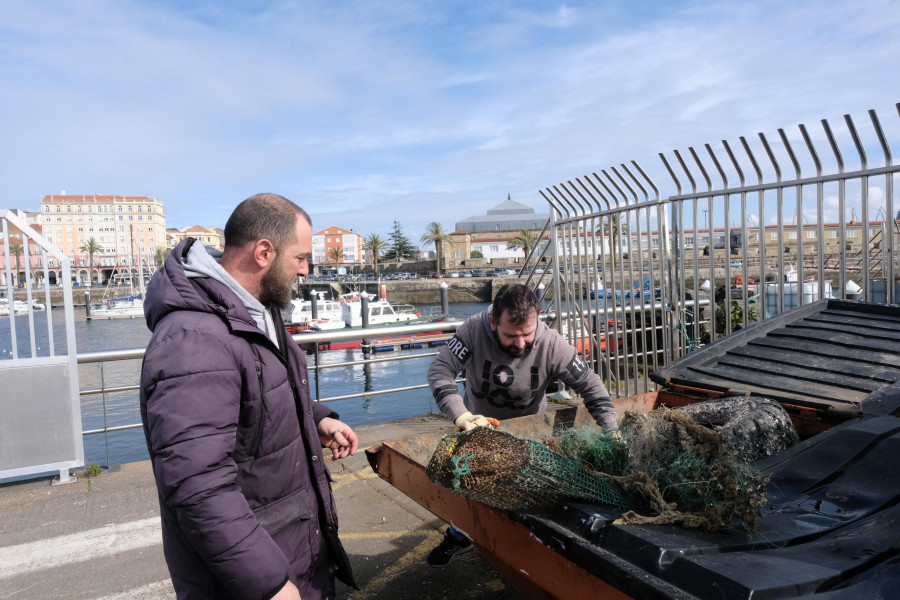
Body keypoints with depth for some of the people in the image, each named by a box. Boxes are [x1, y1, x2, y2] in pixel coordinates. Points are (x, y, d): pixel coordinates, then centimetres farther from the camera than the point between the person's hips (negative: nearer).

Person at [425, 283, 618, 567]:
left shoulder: (551, 344, -27)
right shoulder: (474, 330, -29)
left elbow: (591, 386, -19)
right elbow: (439, 372, -31)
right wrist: (462, 416, -45)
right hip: (478, 422, 1)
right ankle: (458, 536, 33)